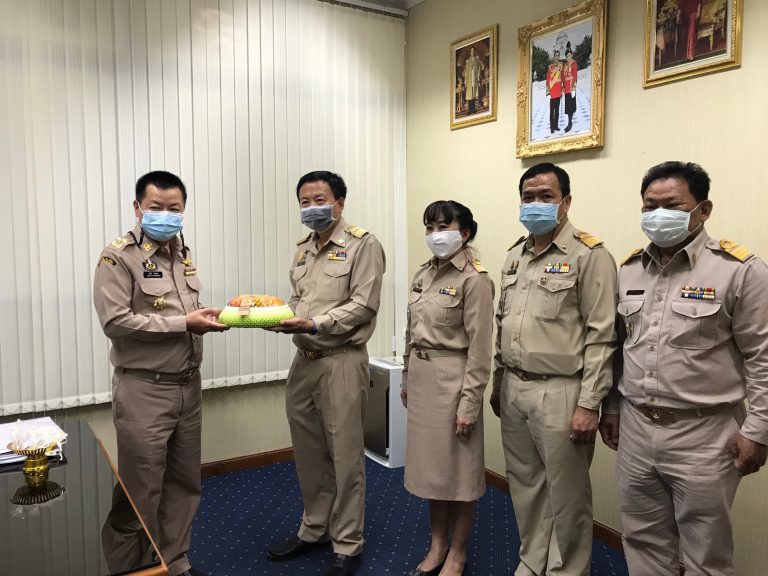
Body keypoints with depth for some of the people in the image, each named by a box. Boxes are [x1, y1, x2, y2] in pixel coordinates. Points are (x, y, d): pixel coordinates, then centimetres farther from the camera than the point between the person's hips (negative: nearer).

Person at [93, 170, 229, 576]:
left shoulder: (182, 255, 12)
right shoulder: (118, 257, -10)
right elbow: (115, 321, -20)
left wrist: (206, 318, 1)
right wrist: (184, 323, -20)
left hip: (188, 386, 7)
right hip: (144, 391, -7)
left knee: (184, 482, 15)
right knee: (143, 491, 6)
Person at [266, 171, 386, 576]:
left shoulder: (362, 244, -7)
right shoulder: (303, 248, 16)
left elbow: (363, 305, -14)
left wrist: (315, 324, -21)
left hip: (342, 361, -7)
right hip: (304, 360, 7)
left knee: (345, 455, 2)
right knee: (308, 452, 16)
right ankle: (313, 530, 34)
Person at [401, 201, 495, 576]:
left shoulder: (474, 280, -13)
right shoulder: (423, 274, 9)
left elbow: (479, 348, -15)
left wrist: (469, 402, -16)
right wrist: (407, 378, 17)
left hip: (452, 379, -7)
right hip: (421, 377, 7)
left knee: (459, 469, 8)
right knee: (430, 465, 17)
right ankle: (437, 545, 34)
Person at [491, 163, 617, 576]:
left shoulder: (590, 255, -10)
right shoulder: (515, 255, 12)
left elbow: (601, 336, -13)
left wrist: (589, 404, -15)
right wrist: (497, 382, 17)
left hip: (560, 392, -6)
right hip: (513, 389, 7)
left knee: (566, 494, 8)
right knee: (525, 485, 18)